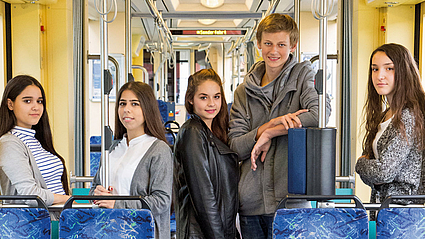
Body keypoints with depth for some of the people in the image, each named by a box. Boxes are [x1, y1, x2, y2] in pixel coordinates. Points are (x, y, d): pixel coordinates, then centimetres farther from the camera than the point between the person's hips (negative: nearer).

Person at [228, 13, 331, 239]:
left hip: (290, 199, -3)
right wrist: (272, 123, -12)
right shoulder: (244, 92, 12)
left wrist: (269, 134, -10)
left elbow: (321, 113, -15)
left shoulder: (303, 74, 5)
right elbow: (235, 147, 3)